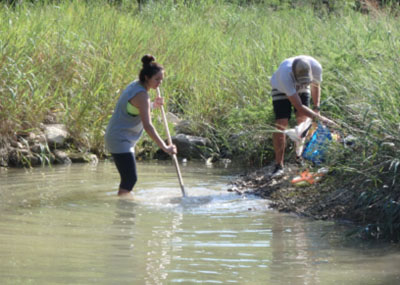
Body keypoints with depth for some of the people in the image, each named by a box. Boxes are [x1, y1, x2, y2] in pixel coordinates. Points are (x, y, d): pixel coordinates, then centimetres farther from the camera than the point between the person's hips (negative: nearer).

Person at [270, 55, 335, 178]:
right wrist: (319, 118, -44)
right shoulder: (285, 75, -46)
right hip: (281, 89, -4)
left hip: (302, 90, 4)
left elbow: (315, 86, -6)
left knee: (303, 121, -5)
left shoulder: (316, 67, -33)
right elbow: (299, 106, -43)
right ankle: (279, 165, -10)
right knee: (280, 125, -14)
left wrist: (316, 109, -9)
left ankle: (300, 156, 9)